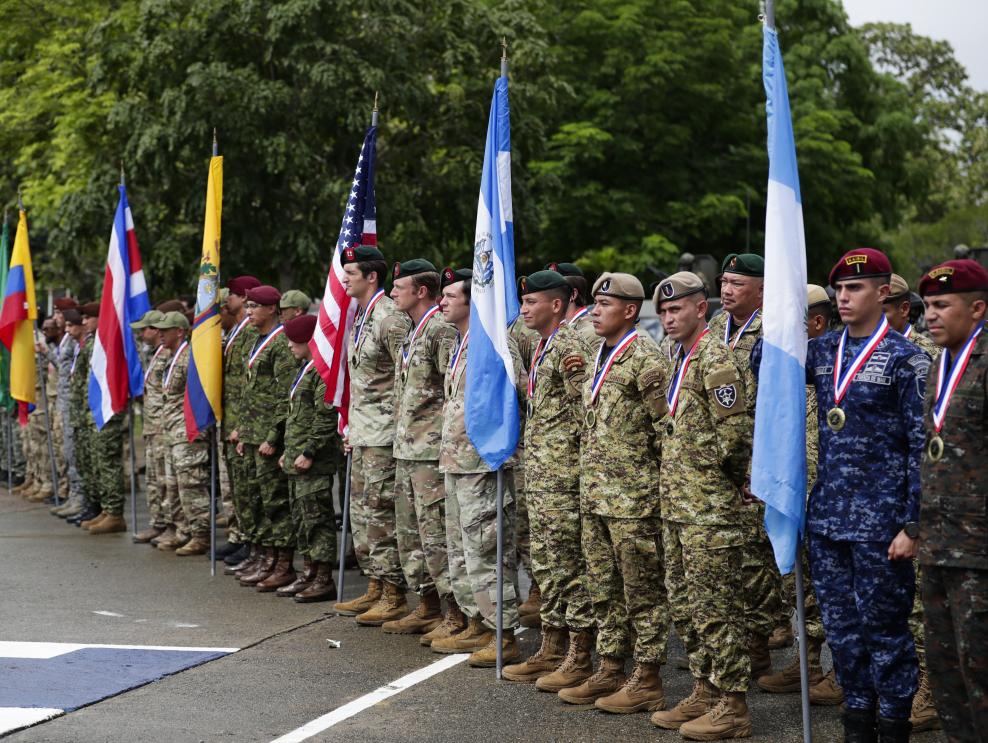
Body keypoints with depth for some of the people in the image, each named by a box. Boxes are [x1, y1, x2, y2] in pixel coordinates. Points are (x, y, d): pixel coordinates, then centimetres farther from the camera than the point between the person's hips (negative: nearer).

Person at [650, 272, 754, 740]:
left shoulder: (715, 358, -15)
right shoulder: (681, 357, 15)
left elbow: (734, 432, -20)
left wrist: (706, 469, -6)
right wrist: (672, 478, 14)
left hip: (710, 507, -10)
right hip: (678, 504, 10)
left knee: (716, 606, -5)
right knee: (684, 604, 15)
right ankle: (706, 691, 25)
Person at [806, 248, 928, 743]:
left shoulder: (906, 359, -8)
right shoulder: (821, 351, 9)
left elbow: (922, 447, -10)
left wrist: (912, 525, -14)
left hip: (880, 520, -6)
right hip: (827, 514, 6)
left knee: (883, 626, 2)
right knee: (840, 626, 12)